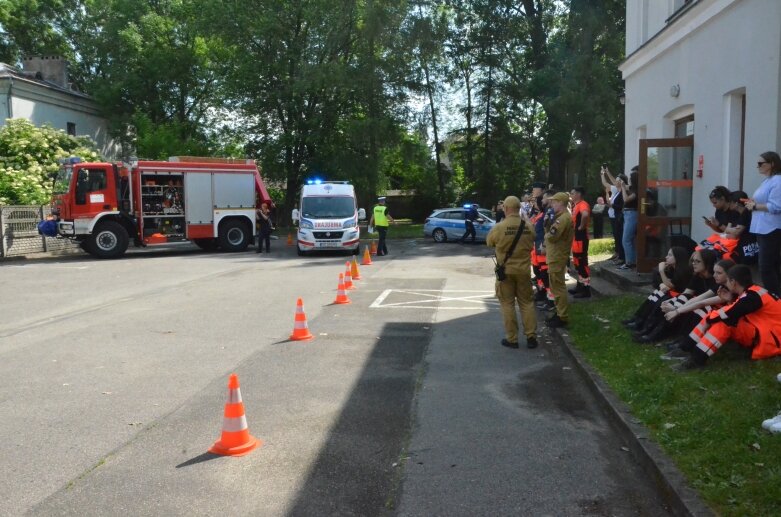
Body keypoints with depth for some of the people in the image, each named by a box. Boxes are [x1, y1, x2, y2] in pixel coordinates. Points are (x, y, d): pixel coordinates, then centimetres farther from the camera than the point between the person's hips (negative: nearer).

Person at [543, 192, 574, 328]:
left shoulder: (563, 218, -19)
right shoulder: (560, 217, 15)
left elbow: (551, 236, -24)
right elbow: (551, 233, 15)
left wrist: (547, 233, -3)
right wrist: (547, 224, -1)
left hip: (557, 257, -11)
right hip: (555, 256, 11)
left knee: (558, 287, -5)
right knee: (556, 286, 17)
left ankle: (563, 317, 0)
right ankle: (560, 313, 26)